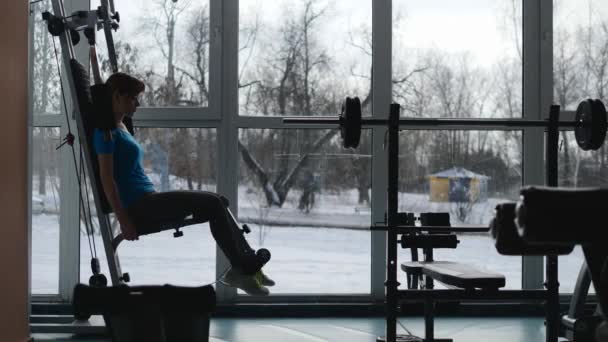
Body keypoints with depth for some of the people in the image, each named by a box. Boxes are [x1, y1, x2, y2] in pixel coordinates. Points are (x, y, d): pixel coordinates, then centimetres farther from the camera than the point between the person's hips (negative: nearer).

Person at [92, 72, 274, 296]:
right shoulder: (106, 131, -9)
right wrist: (124, 220, -20)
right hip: (138, 208, -10)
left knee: (214, 204, 7)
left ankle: (248, 265, 1)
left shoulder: (120, 128, 21)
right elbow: (107, 178, -16)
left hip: (147, 202, 10)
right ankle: (242, 270, -10)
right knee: (212, 204, -15)